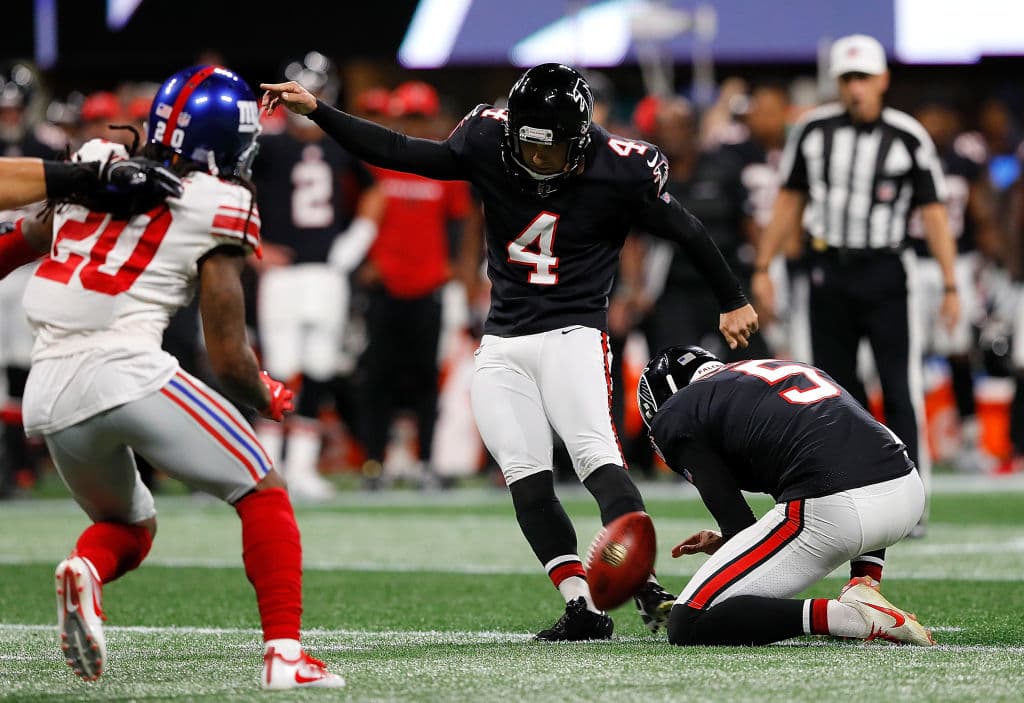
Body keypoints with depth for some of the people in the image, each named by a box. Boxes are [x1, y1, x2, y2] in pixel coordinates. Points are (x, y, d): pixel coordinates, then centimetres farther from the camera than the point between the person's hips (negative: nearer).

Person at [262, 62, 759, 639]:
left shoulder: (620, 171, -11)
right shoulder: (490, 142, -4)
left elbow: (687, 231, 2)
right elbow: (399, 153, 2)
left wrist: (734, 301, 13)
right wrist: (315, 110, -6)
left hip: (573, 333, -4)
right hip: (502, 345, 4)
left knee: (597, 457, -23)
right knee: (528, 482, -6)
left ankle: (647, 589, -31)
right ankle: (585, 609, -7)